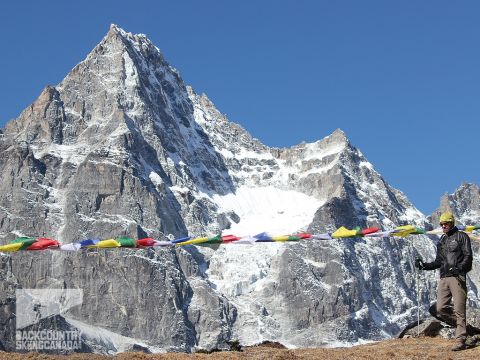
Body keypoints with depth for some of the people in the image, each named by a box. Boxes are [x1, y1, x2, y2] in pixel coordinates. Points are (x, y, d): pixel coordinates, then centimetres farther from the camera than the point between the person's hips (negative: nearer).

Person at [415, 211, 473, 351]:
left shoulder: (461, 237, 3)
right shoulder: (441, 241, 22)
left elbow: (468, 256, -7)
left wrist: (459, 267, -24)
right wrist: (424, 265, 9)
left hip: (457, 277, -6)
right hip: (443, 278, 6)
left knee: (459, 309, -8)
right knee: (441, 309, -3)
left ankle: (460, 340, -6)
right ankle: (459, 325, 19)